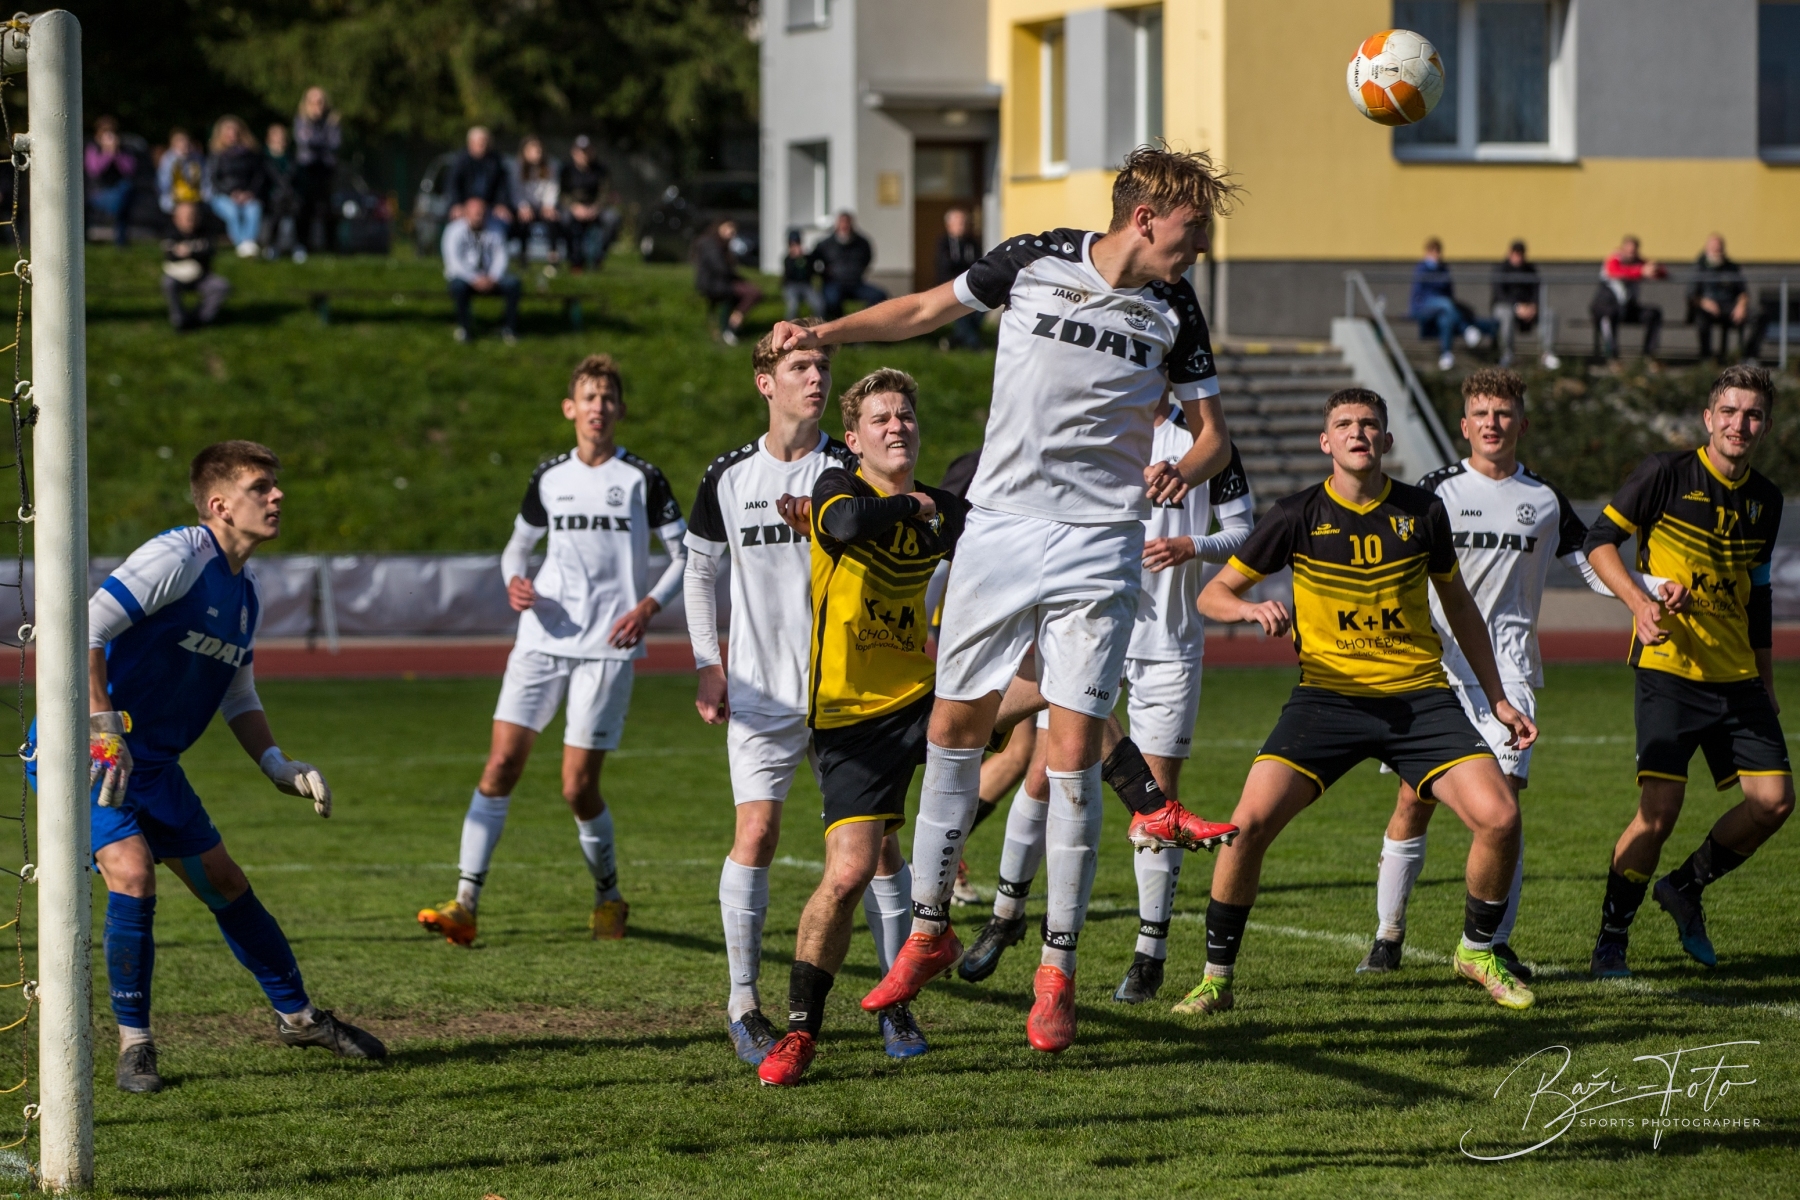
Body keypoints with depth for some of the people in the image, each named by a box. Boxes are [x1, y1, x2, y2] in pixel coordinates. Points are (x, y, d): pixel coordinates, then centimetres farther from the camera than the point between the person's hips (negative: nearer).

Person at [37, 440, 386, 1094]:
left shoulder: (245, 595, 9)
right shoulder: (177, 557, -19)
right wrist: (104, 731, -31)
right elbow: (85, 630, -27)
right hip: (84, 748, -9)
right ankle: (133, 1041, -11)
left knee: (225, 881, 13)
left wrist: (278, 766, 6)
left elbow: (239, 698, 20)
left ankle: (298, 1015, 28)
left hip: (153, 760, 9)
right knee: (132, 870, -24)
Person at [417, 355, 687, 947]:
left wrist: (649, 606, -11)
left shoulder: (642, 479, 0)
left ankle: (608, 896, 18)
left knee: (578, 786, -6)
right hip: (542, 638, 3)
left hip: (606, 645, -3)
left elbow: (685, 555, 4)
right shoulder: (549, 478, 10)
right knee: (501, 763, -8)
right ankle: (466, 903, -10)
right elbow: (518, 545, 22)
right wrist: (515, 582, 0)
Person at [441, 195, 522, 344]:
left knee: (513, 282, -25)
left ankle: (508, 328, -14)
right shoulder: (455, 230, -7)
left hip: (491, 277, 3)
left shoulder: (496, 229, 4)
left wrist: (492, 278, -19)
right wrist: (475, 280, -25)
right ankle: (463, 328, -16)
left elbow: (501, 257, 0)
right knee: (458, 285, -37)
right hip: (465, 276, -3)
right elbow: (454, 261, -14)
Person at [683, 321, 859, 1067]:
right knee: (756, 834, -8)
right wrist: (708, 664, 6)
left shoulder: (851, 472, -1)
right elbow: (699, 569, 14)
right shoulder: (728, 476, 2)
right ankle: (744, 1003, 1)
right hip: (762, 691, 0)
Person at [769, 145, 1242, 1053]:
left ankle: (1057, 973, 1)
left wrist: (1186, 470, -16)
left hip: (1098, 545, -1)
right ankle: (929, 928, 23)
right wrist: (826, 333, 3)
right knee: (956, 723, 6)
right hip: (999, 526, 1)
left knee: (1073, 753, -8)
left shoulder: (1174, 312, 0)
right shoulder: (1031, 262, -2)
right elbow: (928, 309, 14)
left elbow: (1213, 432, 7)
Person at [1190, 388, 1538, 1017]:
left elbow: (1457, 604, 17)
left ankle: (1478, 950, 13)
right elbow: (1213, 594, 5)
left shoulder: (1421, 512, 2)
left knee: (1499, 816, -14)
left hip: (1421, 696, 1)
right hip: (1327, 697, -1)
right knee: (1251, 820, -20)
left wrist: (1498, 699, 17)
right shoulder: (1298, 516, -3)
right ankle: (1216, 976, -1)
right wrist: (1251, 608, -19)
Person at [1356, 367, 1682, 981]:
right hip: (1437, 668, -1)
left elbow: (1591, 567, 18)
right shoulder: (1437, 490, 5)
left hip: (1507, 670, 1)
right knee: (1414, 803, -3)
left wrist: (1655, 586, 3)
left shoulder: (1544, 500, 11)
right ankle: (1388, 936, 12)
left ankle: (1497, 943, -7)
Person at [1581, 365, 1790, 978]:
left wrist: (1766, 685, 22)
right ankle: (1610, 939, 3)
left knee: (1773, 798, -3)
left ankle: (1685, 887, 21)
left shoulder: (1764, 499, 11)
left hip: (1738, 675, 6)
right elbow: (1599, 539, -4)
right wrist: (1638, 601, -20)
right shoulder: (1667, 473, -7)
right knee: (1660, 807, -14)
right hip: (1669, 670, -6)